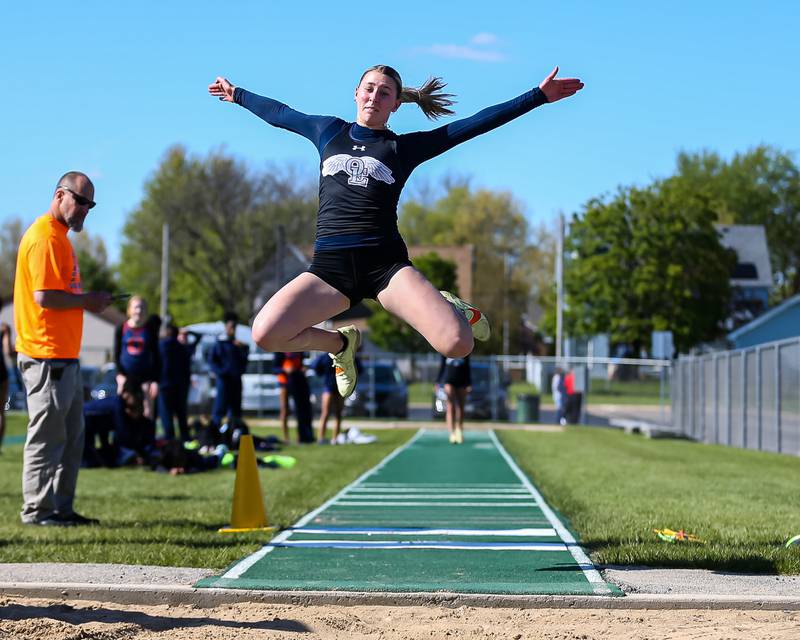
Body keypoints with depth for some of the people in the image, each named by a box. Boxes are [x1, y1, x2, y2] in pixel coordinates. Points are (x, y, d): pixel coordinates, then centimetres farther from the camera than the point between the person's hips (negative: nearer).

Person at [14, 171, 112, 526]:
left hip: (65, 356, 11)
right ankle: (37, 510, 2)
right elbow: (44, 296, -21)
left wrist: (90, 299, 10)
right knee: (47, 436, -5)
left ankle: (61, 508, 20)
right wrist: (87, 300, -11)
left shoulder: (60, 237, 19)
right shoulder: (44, 238, -13)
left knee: (71, 437, 14)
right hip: (47, 357, -11)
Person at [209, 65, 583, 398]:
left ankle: (450, 309, 18)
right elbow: (278, 113, 32)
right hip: (329, 265, 2)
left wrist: (539, 96, 5)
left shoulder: (405, 147, 9)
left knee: (457, 345, -24)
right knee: (265, 335, -24)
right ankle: (341, 344, 9)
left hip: (386, 263, -2)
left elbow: (475, 124, 7)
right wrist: (237, 94, 43)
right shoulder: (328, 131, 16)